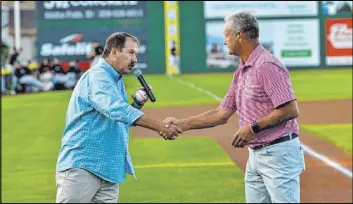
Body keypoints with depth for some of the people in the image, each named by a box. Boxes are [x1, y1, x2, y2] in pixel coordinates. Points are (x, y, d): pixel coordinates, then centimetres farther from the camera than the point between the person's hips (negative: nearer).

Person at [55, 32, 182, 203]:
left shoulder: (118, 82, 17)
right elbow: (116, 110, -29)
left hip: (110, 170, 9)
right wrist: (161, 127, -34)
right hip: (81, 167, -9)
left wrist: (138, 104, 5)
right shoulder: (96, 76, -13)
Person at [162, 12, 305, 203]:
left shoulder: (267, 65, -14)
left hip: (278, 153, -9)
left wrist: (253, 127, -17)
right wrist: (181, 124, 15)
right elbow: (222, 114, 19)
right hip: (255, 155, 9)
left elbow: (290, 110, -20)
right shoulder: (240, 72, 15)